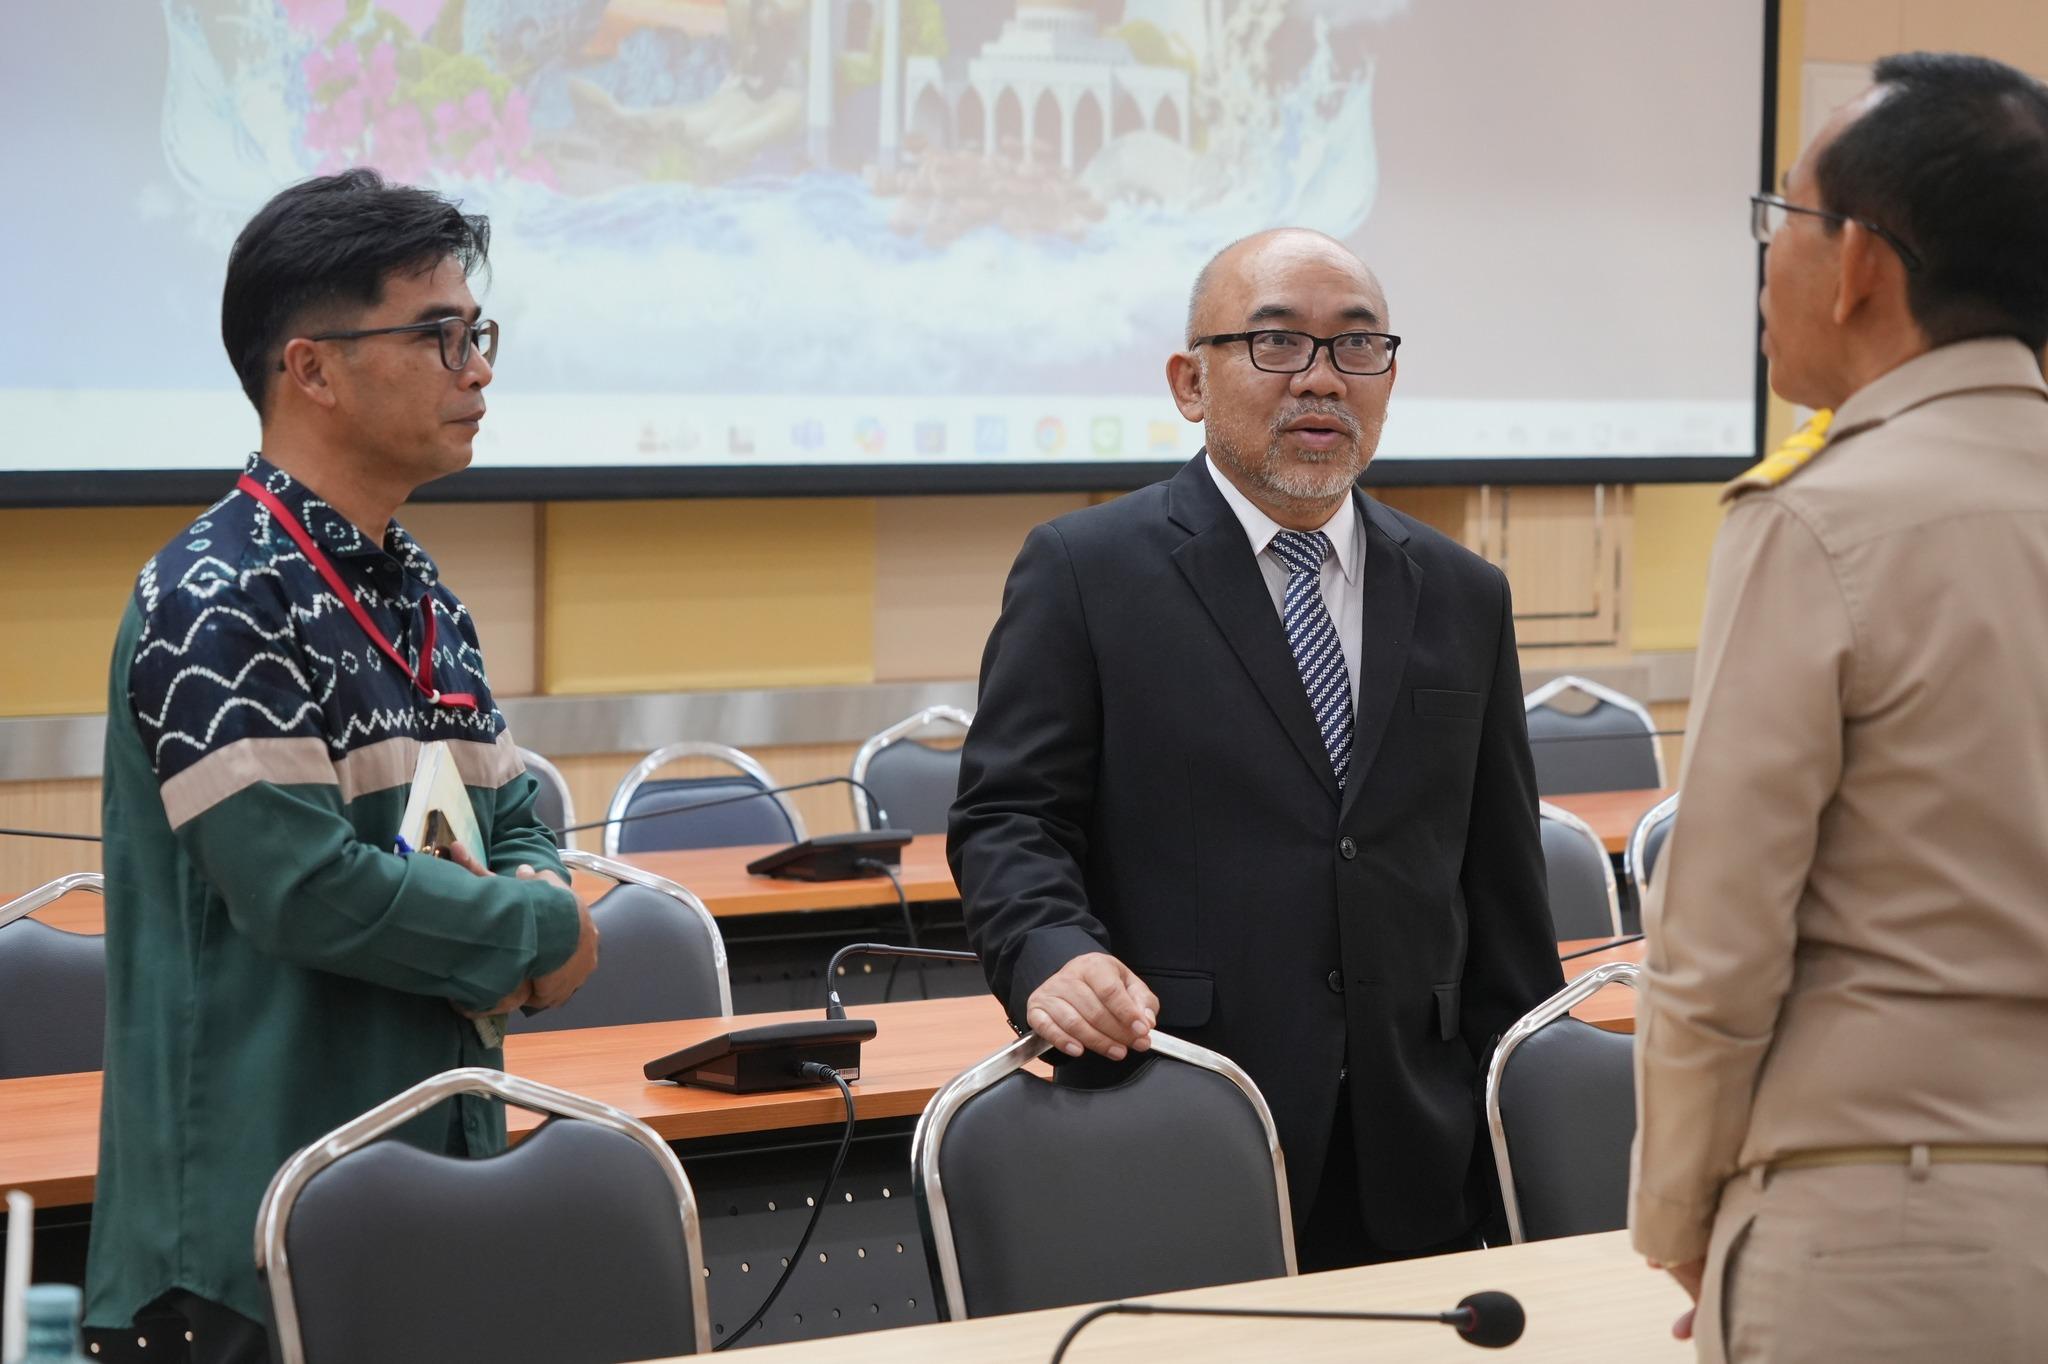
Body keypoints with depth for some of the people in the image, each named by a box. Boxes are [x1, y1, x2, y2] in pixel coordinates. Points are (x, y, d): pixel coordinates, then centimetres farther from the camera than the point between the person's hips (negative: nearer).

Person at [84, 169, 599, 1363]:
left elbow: (517, 820, 19)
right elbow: (306, 887, -23)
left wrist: (533, 900, -5)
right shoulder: (216, 608, -15)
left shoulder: (424, 602, 14)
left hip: (440, 1167, 8)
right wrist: (544, 936, -10)